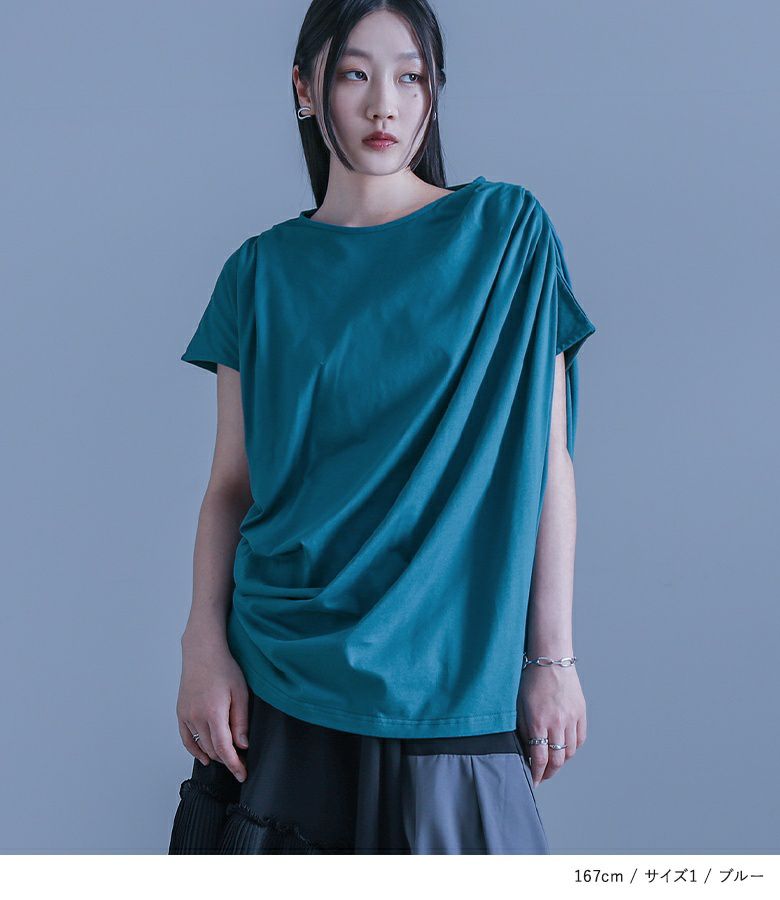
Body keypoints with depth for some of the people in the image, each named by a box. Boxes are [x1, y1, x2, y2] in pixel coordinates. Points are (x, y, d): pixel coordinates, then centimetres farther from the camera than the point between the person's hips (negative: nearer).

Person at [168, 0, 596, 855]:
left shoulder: (506, 232, 0)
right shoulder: (262, 272, 5)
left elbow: (547, 460, -2)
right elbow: (230, 484, 5)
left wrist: (553, 655, -5)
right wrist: (203, 648, -6)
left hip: (450, 680, -1)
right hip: (276, 680, 2)